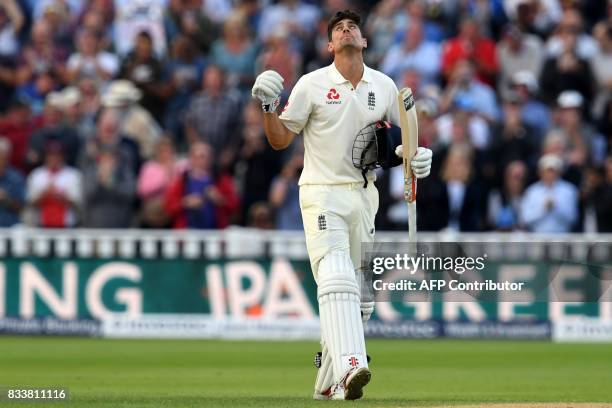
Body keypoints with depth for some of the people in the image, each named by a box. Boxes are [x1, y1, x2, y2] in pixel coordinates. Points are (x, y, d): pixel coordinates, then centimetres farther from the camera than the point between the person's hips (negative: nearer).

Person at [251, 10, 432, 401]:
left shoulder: (384, 86, 9)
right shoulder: (312, 85, -1)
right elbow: (280, 139, 1)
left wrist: (418, 155, -3)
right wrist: (269, 106, -17)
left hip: (365, 196, 5)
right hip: (322, 193, -5)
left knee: (360, 296, 7)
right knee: (336, 280, -23)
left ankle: (329, 382, 17)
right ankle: (350, 367, -40)